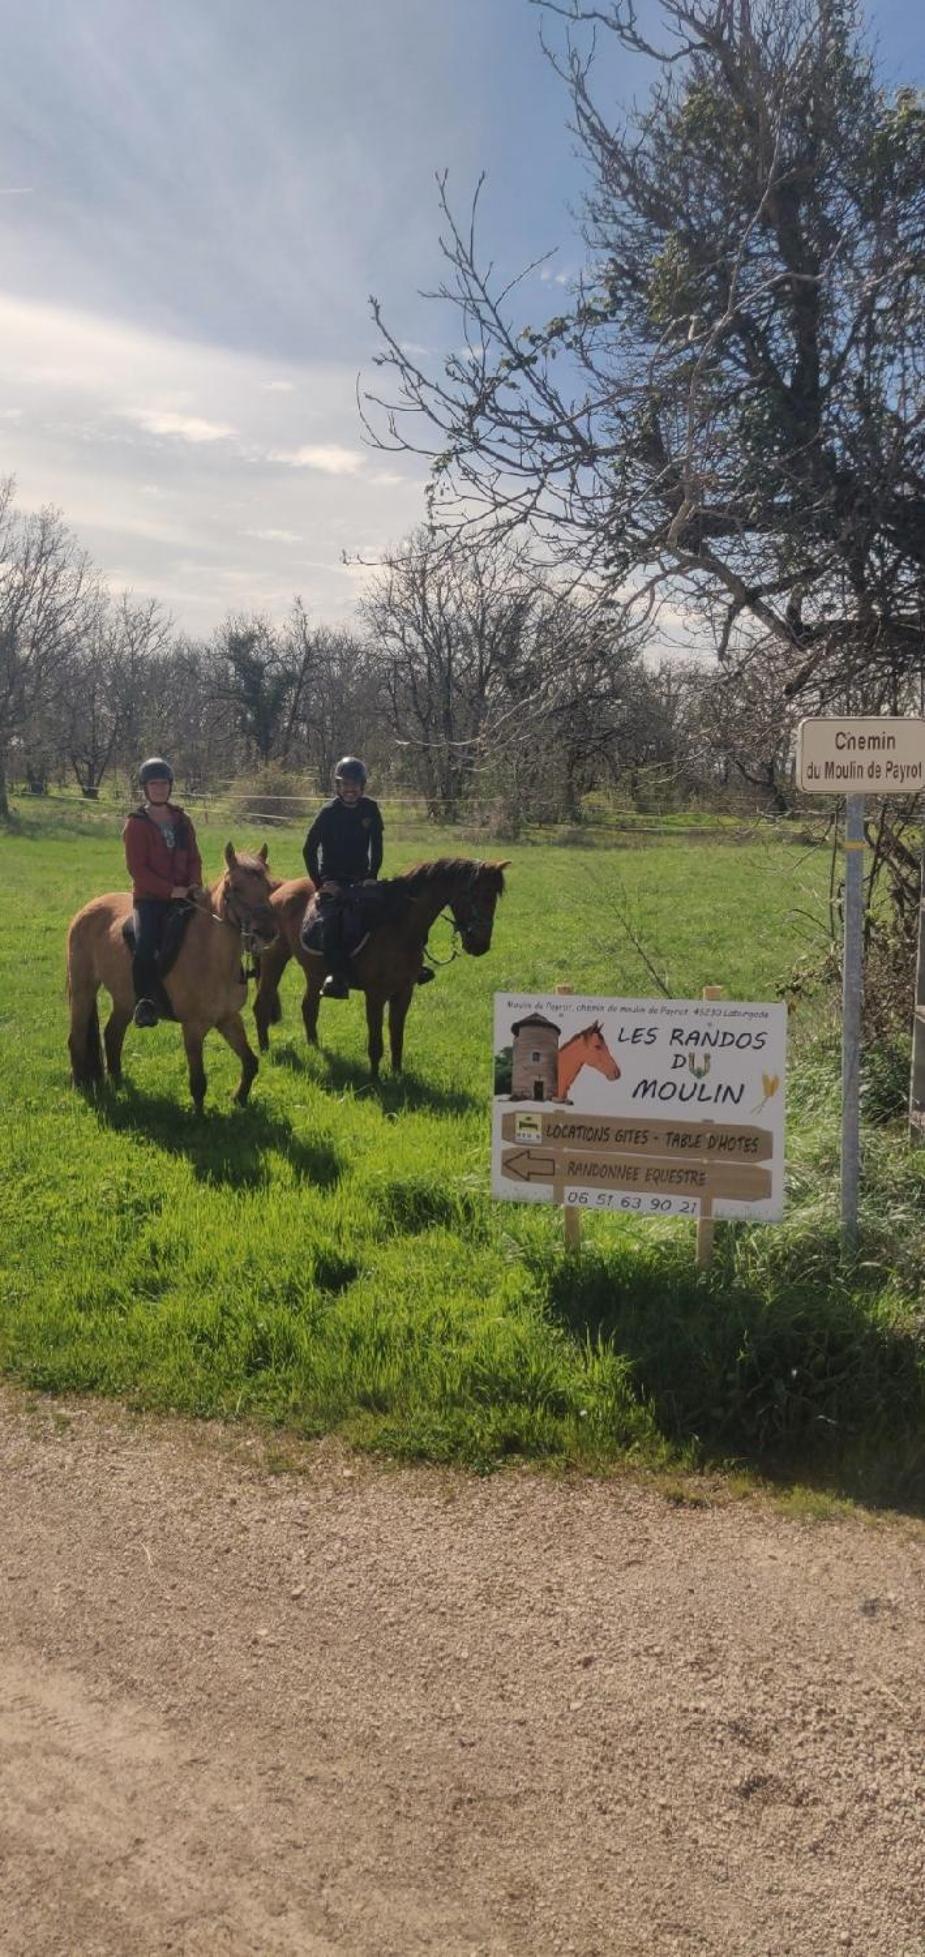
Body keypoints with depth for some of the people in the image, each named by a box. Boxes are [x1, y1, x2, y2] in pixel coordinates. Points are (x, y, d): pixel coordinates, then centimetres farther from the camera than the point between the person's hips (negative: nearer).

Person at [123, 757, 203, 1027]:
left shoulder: (182, 821, 15)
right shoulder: (136, 825, 0)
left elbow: (194, 858, 16)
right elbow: (137, 868, -8)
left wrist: (194, 884, -5)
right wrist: (170, 890, -16)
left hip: (183, 895, 5)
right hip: (149, 897, -5)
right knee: (145, 943, -26)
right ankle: (144, 1002, -18)